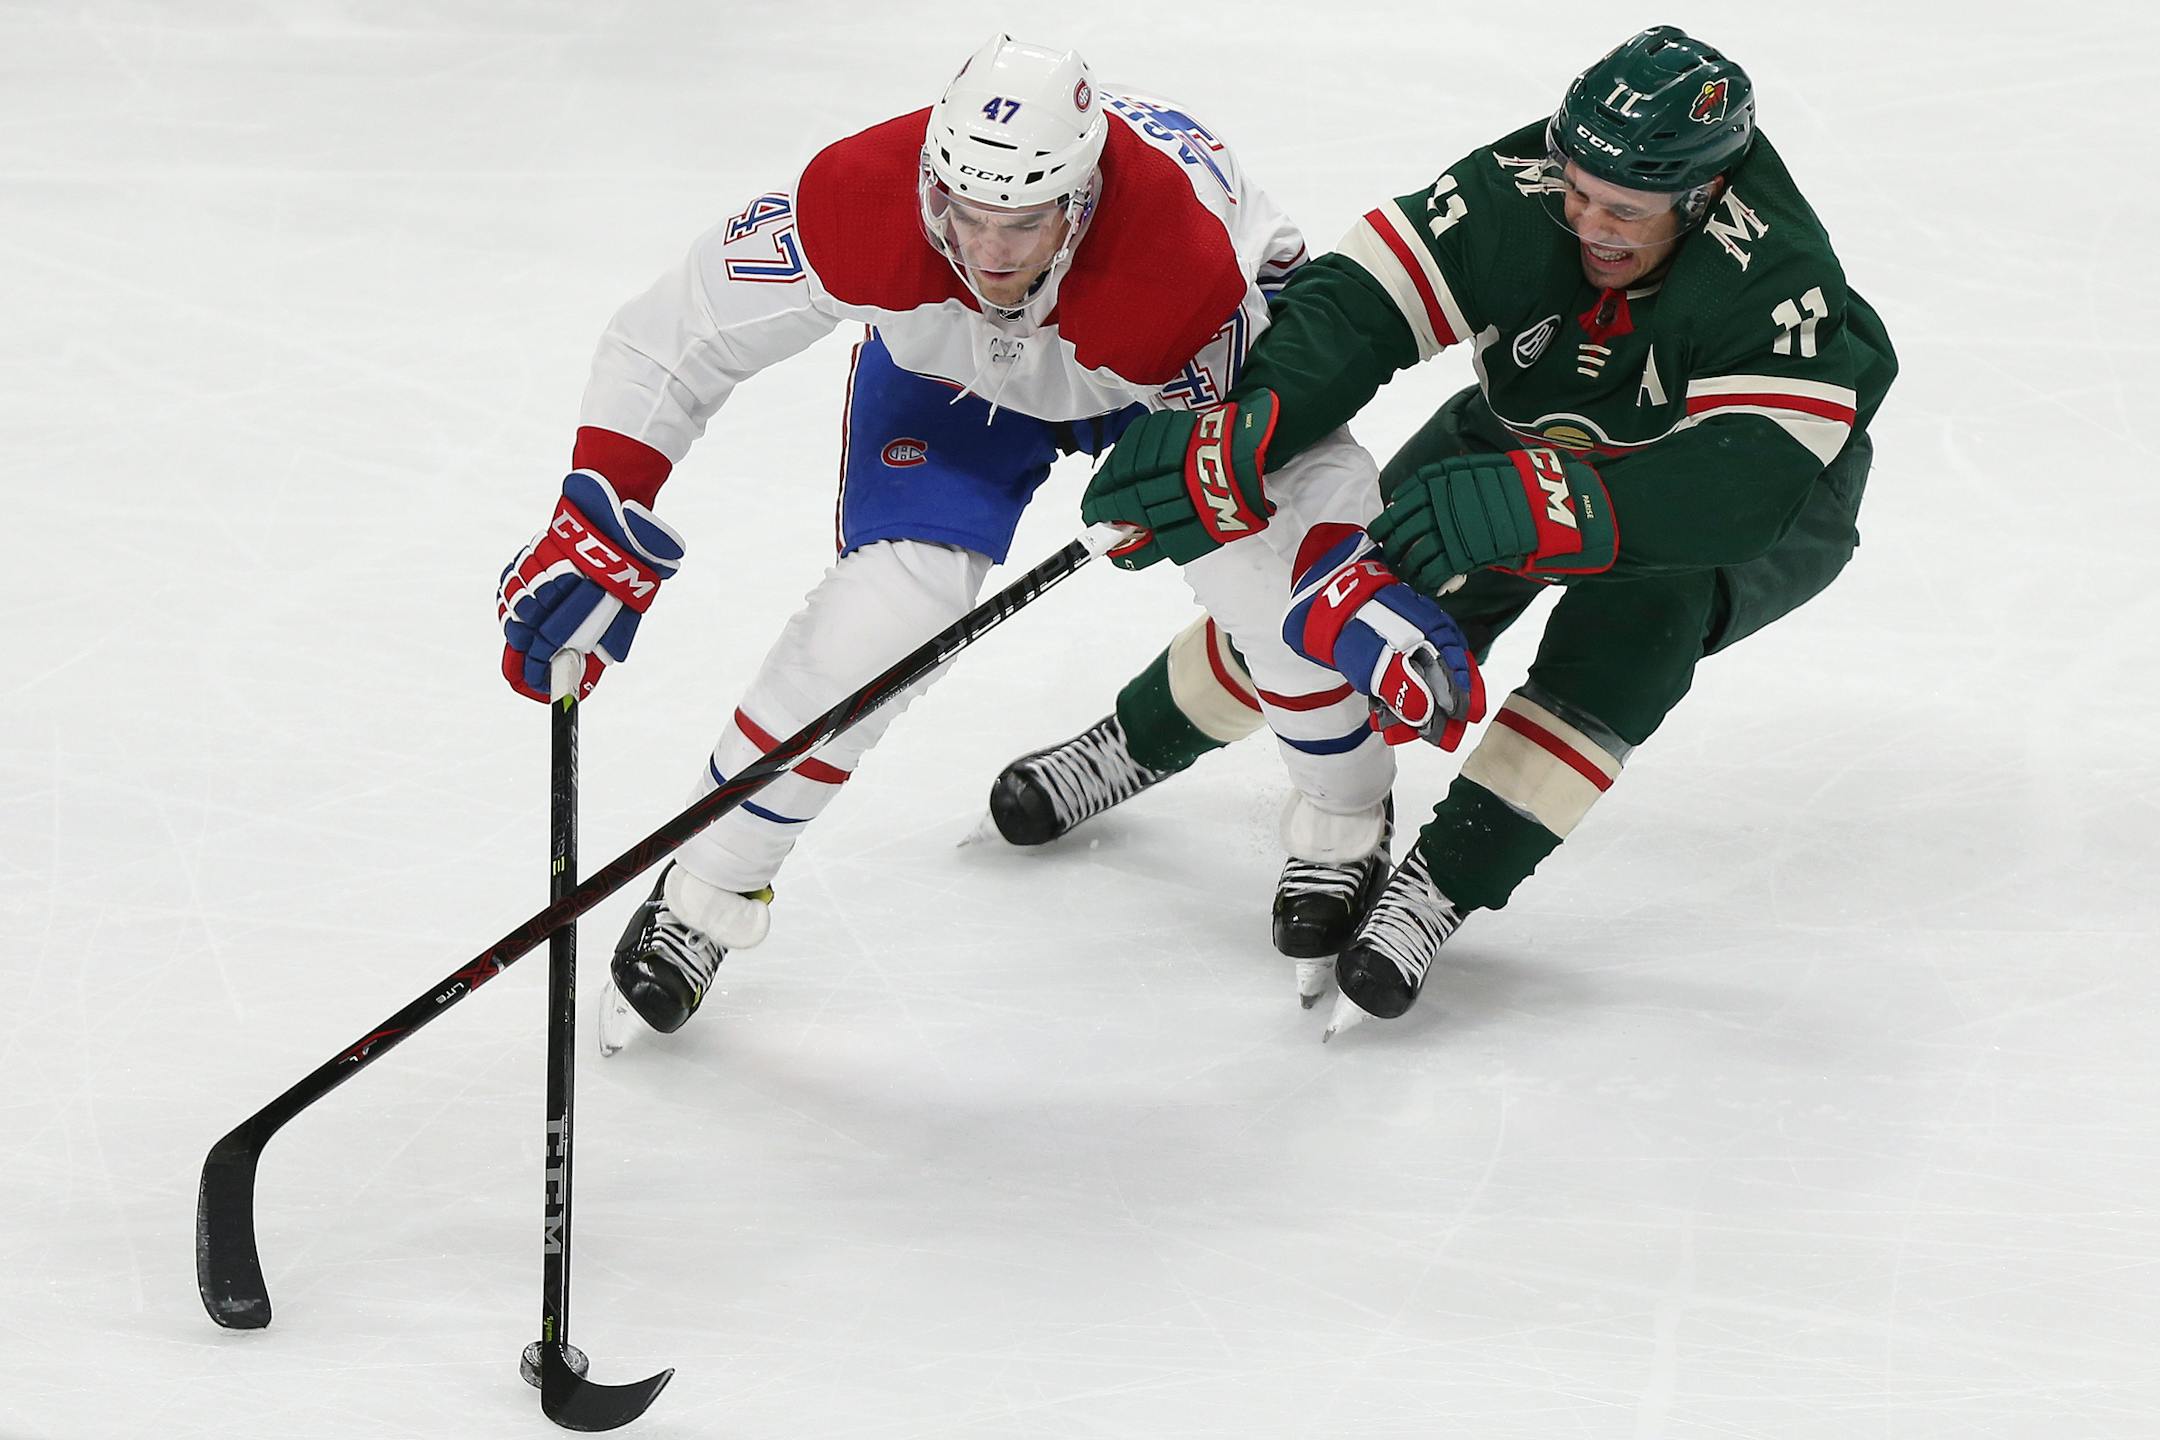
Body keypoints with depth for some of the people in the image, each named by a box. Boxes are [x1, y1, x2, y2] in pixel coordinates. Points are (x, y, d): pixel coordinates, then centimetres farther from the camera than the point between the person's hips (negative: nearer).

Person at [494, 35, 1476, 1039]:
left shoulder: (1186, 268, -43)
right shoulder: (860, 205, -40)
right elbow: (669, 342, -29)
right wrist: (594, 529, -36)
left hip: (1181, 372, -1)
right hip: (944, 365, 1)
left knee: (1274, 589, -19)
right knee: (885, 607, -19)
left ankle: (1343, 832, 13)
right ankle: (705, 896, 0)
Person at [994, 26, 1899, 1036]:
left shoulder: (1774, 275, -40)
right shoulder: (1519, 193, -30)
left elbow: (1752, 485, -51)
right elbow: (1356, 306, -35)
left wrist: (1538, 507, -65)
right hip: (1539, 428, 4)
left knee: (1641, 603, -35)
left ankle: (1446, 880, -29)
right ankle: (1139, 740, 25)